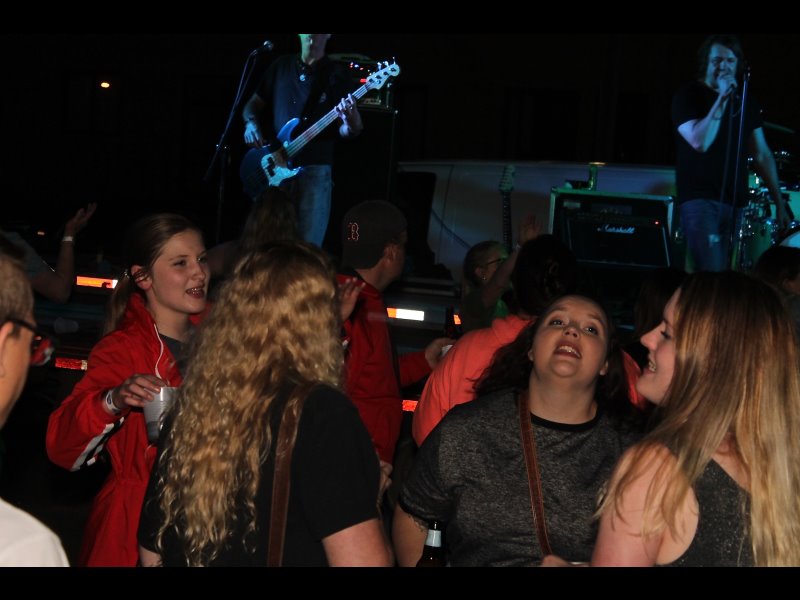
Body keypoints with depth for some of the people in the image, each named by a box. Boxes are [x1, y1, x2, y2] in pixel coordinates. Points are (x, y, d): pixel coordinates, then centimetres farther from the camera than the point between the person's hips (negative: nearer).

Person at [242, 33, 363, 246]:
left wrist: (349, 120, -25)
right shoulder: (281, 66, 13)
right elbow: (254, 104, 19)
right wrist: (251, 123, -3)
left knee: (308, 246, -8)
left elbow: (347, 131, -2)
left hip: (314, 169, -3)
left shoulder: (335, 75, 3)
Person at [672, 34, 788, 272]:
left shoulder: (745, 100, 12)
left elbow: (762, 155, 13)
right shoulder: (688, 96, -4)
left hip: (736, 203, 6)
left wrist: (780, 203, 8)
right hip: (700, 199, -6)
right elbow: (700, 142, -19)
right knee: (712, 277, -18)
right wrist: (721, 99, -19)